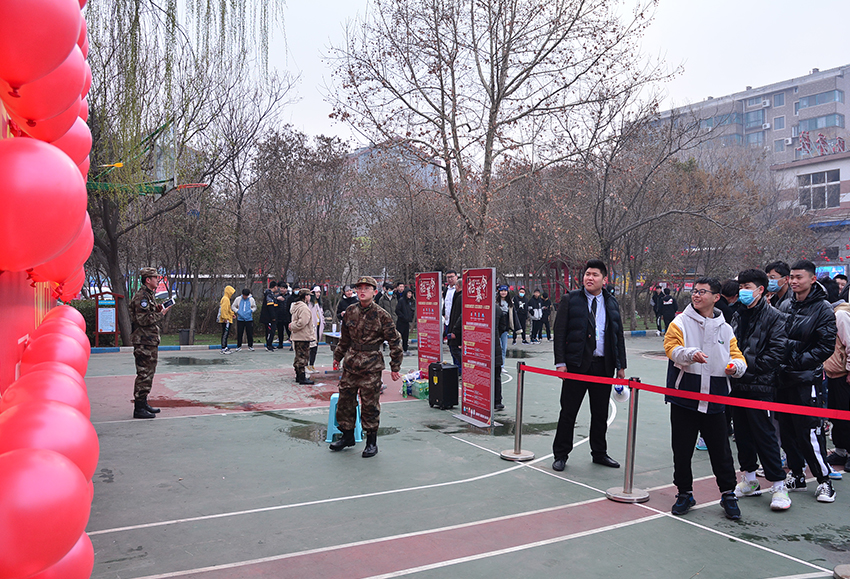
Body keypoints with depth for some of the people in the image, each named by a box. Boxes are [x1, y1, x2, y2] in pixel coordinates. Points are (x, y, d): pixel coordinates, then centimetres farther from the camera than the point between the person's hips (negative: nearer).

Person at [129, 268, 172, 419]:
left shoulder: (150, 295, 18)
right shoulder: (141, 296, -14)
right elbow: (143, 319, -22)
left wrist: (159, 311, 10)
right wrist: (161, 314, -15)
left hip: (151, 341, 11)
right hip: (144, 341, -11)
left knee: (149, 373, 15)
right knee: (144, 374, -8)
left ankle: (143, 403, 24)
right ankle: (139, 408, -4)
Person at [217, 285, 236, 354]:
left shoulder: (225, 298, 18)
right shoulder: (226, 299, -14)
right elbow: (223, 309, -22)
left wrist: (232, 314, 17)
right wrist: (225, 318, -23)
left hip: (226, 320, 11)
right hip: (226, 320, -11)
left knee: (225, 334, 13)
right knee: (225, 334, -10)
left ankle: (225, 347, 19)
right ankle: (223, 349, -11)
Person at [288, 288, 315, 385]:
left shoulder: (295, 306, 16)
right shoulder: (304, 308, -19)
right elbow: (302, 322, -24)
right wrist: (292, 327, -12)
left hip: (296, 337, 10)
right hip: (303, 337, -10)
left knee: (299, 357, 16)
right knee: (303, 357, -5)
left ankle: (298, 376, 23)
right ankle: (302, 378, -3)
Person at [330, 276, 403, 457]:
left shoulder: (381, 315, -9)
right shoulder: (350, 311, 6)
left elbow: (394, 341, -5)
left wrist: (395, 367, -5)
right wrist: (338, 356, 25)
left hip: (371, 367, -5)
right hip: (350, 363, 5)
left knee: (370, 404, 1)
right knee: (345, 400, 11)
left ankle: (371, 442, 15)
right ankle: (347, 436, 29)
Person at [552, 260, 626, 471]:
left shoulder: (612, 303, 11)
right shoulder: (570, 300, 0)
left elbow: (619, 335, 15)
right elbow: (559, 332, -3)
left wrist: (621, 365, 10)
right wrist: (560, 362, -10)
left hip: (603, 366, 3)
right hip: (576, 365, -3)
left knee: (601, 413, 12)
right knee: (568, 411, 3)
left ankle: (599, 453, 28)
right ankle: (560, 455, 15)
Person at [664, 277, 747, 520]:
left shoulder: (725, 329, 11)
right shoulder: (680, 323, 0)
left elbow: (738, 356, 14)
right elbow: (671, 347, -15)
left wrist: (736, 366, -9)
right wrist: (690, 354, -35)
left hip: (714, 400, 2)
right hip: (684, 397, -2)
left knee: (721, 450, 8)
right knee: (682, 449, 6)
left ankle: (728, 494, 26)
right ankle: (684, 493, 22)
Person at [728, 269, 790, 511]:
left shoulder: (773, 316, -7)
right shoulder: (738, 316, 13)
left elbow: (776, 352, -13)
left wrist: (750, 365, -15)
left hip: (759, 386, -6)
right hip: (737, 384, 7)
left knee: (764, 435, -4)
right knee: (742, 434, 12)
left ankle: (778, 485, 7)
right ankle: (749, 479, 24)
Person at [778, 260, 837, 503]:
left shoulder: (823, 309, -7)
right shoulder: (785, 305, 9)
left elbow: (826, 346, -10)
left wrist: (799, 360, -18)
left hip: (805, 379, -6)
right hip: (782, 377, 6)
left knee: (809, 431, -6)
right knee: (787, 430, 11)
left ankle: (824, 480, 10)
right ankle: (797, 476, 25)